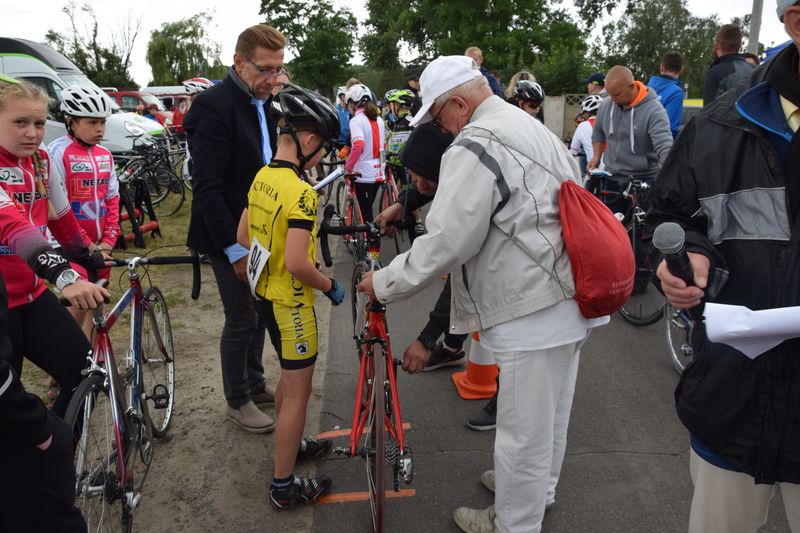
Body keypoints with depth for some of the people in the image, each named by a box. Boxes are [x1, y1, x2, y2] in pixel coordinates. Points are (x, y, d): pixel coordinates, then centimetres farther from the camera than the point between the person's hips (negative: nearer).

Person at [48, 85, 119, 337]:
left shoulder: (104, 155, 10)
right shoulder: (58, 152, -10)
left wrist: (108, 241, -1)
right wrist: (84, 245, -13)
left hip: (99, 246, 6)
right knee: (78, 303, -15)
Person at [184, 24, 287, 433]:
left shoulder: (263, 103, 8)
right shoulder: (215, 104, -18)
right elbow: (207, 187, -22)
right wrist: (235, 249, -22)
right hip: (230, 237, -8)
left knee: (260, 313, 17)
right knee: (242, 320, 3)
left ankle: (255, 385, 35)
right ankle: (237, 401, 22)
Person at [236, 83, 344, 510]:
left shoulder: (261, 178, 3)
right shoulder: (301, 193, -24)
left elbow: (243, 237, 11)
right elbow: (297, 264, -29)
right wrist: (330, 286, -13)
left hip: (266, 291, 9)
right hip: (292, 300, -9)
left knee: (290, 377, 26)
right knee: (298, 391, 5)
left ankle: (291, 444, 45)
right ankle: (284, 486, 17)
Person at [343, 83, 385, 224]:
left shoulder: (356, 120, -12)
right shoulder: (379, 119, 10)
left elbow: (358, 146, -26)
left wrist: (348, 166, -16)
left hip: (363, 174, -7)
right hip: (378, 173, 7)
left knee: (365, 214, 0)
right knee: (368, 210, 18)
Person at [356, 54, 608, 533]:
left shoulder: (475, 147, -17)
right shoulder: (535, 129, 15)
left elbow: (446, 242, -21)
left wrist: (384, 283, -8)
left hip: (533, 314, -10)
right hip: (570, 300, 10)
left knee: (523, 430, 8)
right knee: (551, 414, 26)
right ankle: (540, 489, 48)